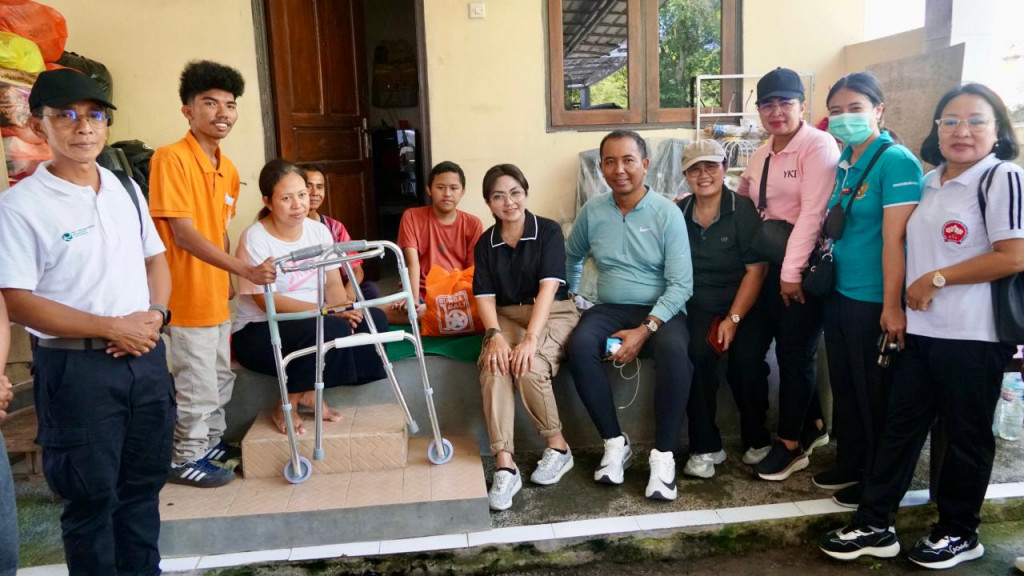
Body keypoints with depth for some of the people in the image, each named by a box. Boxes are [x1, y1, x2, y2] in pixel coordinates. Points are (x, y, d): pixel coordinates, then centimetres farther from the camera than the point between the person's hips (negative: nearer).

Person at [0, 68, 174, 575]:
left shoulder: (126, 190, 8)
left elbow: (155, 260, 13)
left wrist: (153, 315, -6)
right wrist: (113, 328, -16)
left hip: (146, 357, 5)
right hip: (76, 367, -5)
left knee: (145, 482, 18)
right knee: (92, 495, 9)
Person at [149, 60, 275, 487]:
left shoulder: (229, 169, 8)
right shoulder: (171, 158, -17)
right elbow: (184, 233, -23)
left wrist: (226, 280, 15)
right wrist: (245, 270, -29)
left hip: (216, 296, 8)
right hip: (186, 298, -8)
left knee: (220, 378, 20)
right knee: (197, 386, 4)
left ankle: (211, 442, 38)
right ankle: (185, 459, 22)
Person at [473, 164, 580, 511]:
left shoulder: (548, 231, -5)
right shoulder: (485, 243, 7)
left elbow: (549, 286, -17)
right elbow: (485, 296, -1)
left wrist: (530, 338, -29)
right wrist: (494, 335, -21)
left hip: (553, 315, -3)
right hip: (506, 317, 3)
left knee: (529, 368, -32)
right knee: (492, 366, -30)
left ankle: (558, 447, -6)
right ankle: (505, 465, -29)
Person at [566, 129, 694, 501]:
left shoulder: (667, 213, -6)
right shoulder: (592, 211, 4)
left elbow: (681, 284, -11)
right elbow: (571, 257, 23)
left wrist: (644, 331, -21)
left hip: (660, 311, -2)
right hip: (610, 309, 3)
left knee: (673, 350, -35)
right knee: (579, 346, -29)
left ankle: (663, 454, -21)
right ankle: (615, 443, -14)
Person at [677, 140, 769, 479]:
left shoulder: (743, 210, -3)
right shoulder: (678, 213, 6)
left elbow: (755, 270, -7)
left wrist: (733, 319, -15)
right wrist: (677, 310, -9)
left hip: (744, 306, -1)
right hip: (698, 306, 2)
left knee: (746, 359, -25)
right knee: (697, 353, -27)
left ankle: (756, 440, 2)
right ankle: (705, 447, -13)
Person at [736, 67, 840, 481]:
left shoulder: (818, 146, -10)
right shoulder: (761, 155, 15)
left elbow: (812, 213, -17)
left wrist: (792, 272, -19)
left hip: (803, 268, -7)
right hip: (770, 265, 7)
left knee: (794, 353, 2)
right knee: (786, 348, 12)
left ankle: (791, 443, 17)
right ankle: (812, 424, 32)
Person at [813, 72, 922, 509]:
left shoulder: (896, 162, -14)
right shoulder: (844, 162, 9)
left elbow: (894, 238, -20)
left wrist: (892, 306, -22)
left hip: (872, 300, -8)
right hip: (839, 293, 8)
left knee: (875, 393, 7)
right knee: (844, 385, 18)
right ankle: (849, 465, 35)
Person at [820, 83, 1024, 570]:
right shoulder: (929, 183, 12)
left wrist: (936, 280, -14)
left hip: (973, 335, -7)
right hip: (920, 329, 7)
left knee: (966, 434, 9)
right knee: (900, 426, 10)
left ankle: (959, 533, 27)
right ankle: (873, 526, 20)